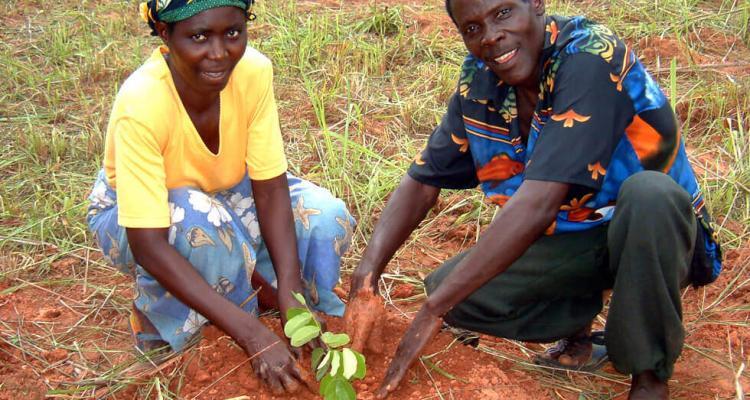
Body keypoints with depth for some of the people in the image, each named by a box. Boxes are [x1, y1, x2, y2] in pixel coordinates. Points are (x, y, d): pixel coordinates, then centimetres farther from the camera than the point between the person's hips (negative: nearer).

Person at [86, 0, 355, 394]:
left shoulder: (253, 71, -26)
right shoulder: (141, 104, -37)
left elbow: (270, 188, -21)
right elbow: (149, 245, -39)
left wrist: (291, 298, -33)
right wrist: (254, 336, -44)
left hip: (226, 192, 4)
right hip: (132, 216, -4)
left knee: (328, 218, -19)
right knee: (201, 224, -38)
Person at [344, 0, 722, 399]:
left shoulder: (591, 58, -29)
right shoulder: (478, 82, -7)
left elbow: (539, 202, -38)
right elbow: (423, 180, -2)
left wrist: (433, 310, -38)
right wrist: (369, 268, -21)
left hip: (650, 236, -5)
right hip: (567, 242, 5)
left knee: (649, 193, -38)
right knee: (446, 286, -15)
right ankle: (578, 317, 11)